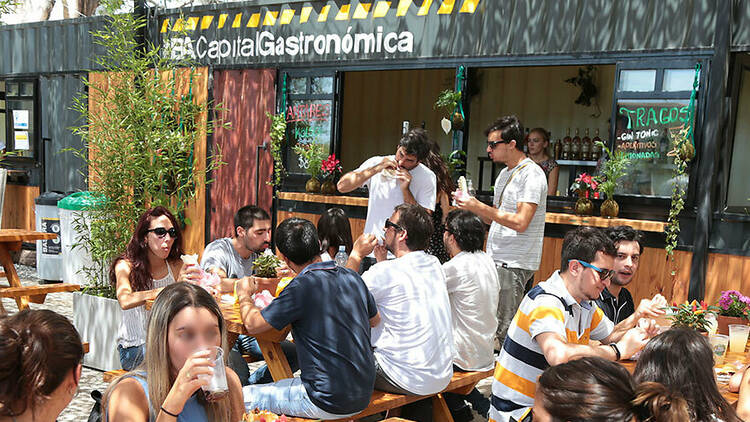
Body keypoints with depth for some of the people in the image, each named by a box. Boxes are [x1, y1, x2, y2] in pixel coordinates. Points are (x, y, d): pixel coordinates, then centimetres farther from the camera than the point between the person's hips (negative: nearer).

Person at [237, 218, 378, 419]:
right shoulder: (352, 277, 1)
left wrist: (244, 293, 8)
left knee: (244, 397, 5)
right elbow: (375, 319, 17)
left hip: (329, 405, -7)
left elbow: (252, 324, -12)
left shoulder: (302, 287, -20)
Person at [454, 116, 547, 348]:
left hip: (514, 264, -9)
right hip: (496, 260, 9)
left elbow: (520, 222, -21)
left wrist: (479, 207, -19)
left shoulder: (532, 174, -12)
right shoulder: (505, 174, 17)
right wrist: (471, 205, 6)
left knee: (503, 333, -8)